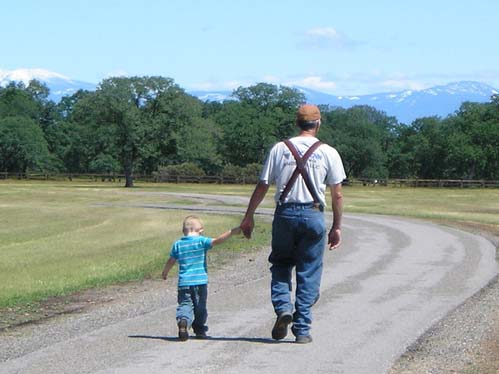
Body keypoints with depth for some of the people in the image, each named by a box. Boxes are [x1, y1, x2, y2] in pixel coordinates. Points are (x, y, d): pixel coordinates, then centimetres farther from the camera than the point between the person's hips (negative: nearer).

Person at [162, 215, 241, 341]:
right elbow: (216, 241, -16)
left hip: (184, 282, 2)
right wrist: (231, 232, -14)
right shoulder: (201, 241, -4)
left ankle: (183, 320, -28)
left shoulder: (177, 244, 6)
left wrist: (165, 273, 30)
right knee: (200, 306, 13)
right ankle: (199, 329, 18)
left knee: (185, 304, 0)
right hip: (200, 281, -2)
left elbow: (171, 261, 13)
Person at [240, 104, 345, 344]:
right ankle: (302, 330, 5)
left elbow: (262, 186, 4)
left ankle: (283, 306, -5)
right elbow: (337, 194, 2)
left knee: (281, 264, 18)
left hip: (285, 214, 1)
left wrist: (248, 217, 12)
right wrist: (337, 227, 10)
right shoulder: (328, 153, 3)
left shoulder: (279, 149, 4)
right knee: (308, 274, 5)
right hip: (313, 215, -1)